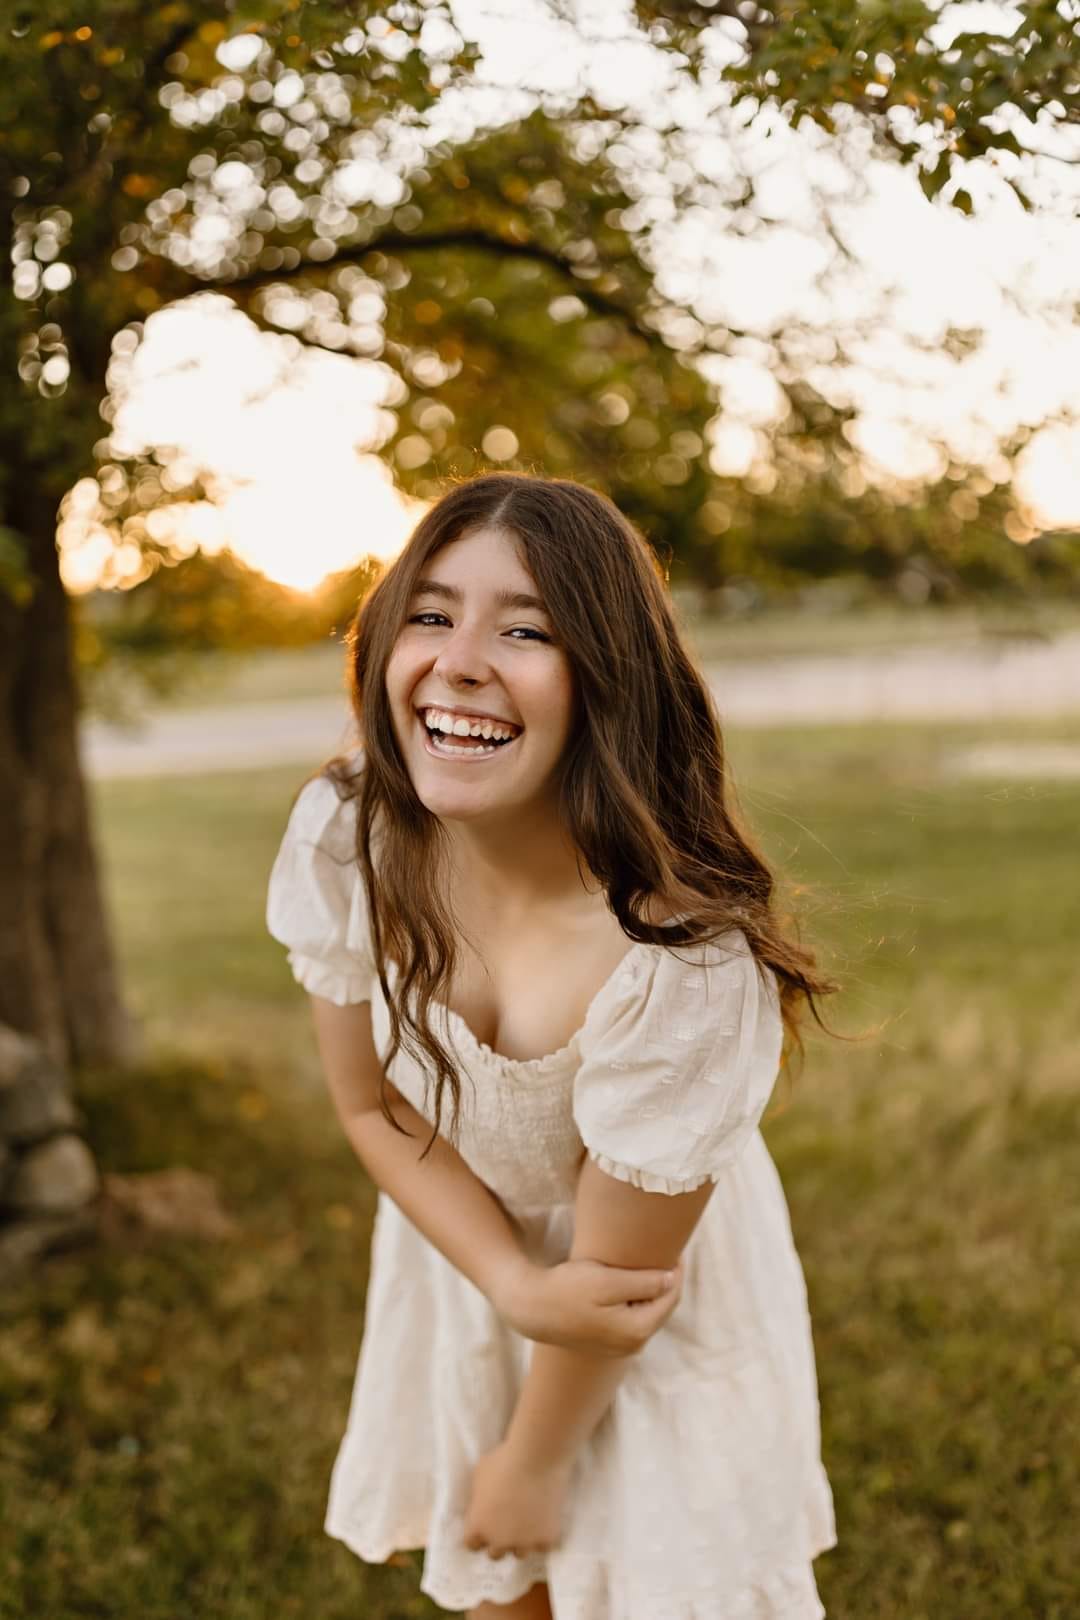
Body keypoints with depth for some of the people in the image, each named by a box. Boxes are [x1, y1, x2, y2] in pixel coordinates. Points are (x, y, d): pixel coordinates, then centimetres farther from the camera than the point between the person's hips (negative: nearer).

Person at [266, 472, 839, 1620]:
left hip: (662, 1294, -4)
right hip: (462, 1241, 4)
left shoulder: (684, 963, -38)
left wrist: (534, 1463, -7)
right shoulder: (342, 835, -25)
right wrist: (520, 1287, -20)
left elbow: (618, 1269, -22)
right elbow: (370, 1102, -8)